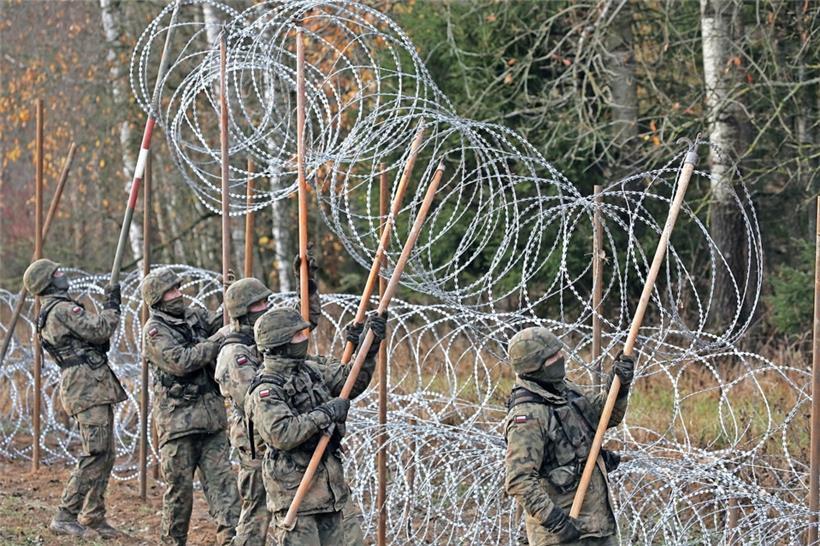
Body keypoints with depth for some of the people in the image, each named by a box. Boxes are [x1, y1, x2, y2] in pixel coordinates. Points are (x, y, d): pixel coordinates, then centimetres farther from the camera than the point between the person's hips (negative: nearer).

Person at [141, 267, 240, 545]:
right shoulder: (154, 331, -8)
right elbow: (181, 362, -19)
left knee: (222, 478, -2)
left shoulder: (194, 315, 13)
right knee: (179, 486, 2)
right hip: (178, 416, -6)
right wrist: (218, 339, -18)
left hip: (211, 415, 6)